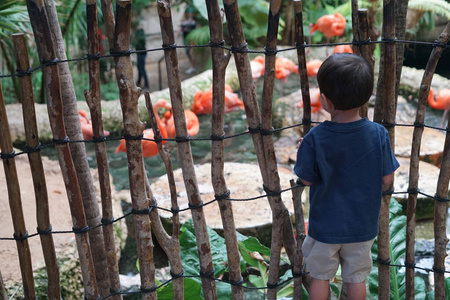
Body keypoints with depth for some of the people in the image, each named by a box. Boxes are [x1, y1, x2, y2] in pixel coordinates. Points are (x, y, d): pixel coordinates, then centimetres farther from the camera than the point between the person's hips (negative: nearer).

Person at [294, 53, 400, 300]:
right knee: (356, 278, 20)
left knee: (320, 277, 19)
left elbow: (307, 179, -12)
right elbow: (387, 179, -10)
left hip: (325, 225, -1)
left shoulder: (314, 140, -24)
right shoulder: (378, 134, -19)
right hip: (363, 225, 2)